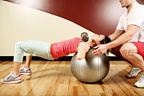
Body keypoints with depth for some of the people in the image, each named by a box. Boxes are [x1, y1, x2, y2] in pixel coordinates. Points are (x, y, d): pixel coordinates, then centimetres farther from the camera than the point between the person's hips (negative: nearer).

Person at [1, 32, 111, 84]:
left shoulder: (85, 46, -23)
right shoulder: (86, 43, 2)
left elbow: (79, 57, -46)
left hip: (50, 51, -9)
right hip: (51, 46, 9)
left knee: (19, 45, -9)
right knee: (28, 42, 28)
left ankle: (15, 75, -3)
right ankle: (26, 69, 32)